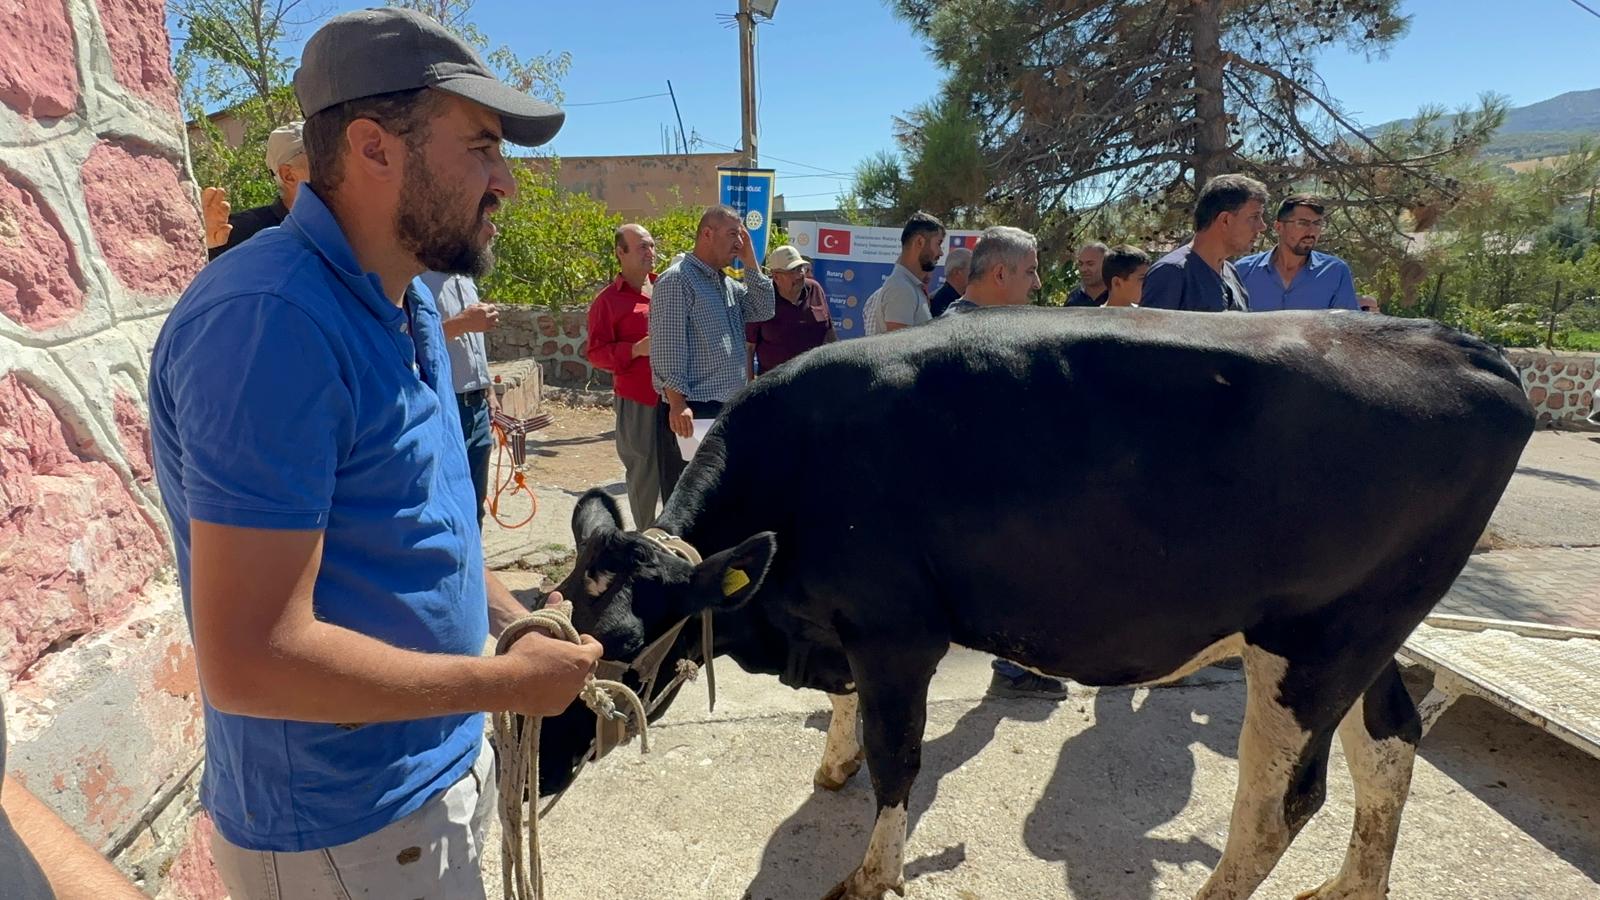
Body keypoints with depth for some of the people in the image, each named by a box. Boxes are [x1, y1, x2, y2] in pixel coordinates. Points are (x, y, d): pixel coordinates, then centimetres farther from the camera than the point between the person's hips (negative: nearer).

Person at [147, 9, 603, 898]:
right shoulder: (272, 321, -27)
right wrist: (508, 682, -19)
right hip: (341, 828, -8)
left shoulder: (409, 305, 3)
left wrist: (520, 624, 0)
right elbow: (251, 661, -29)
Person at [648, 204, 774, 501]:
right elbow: (667, 347, -17)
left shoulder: (728, 283, 17)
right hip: (691, 411, -9)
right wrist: (677, 403, -23)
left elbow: (763, 311, 10)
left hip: (730, 409, 9)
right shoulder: (676, 280, -10)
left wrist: (750, 261, 6)